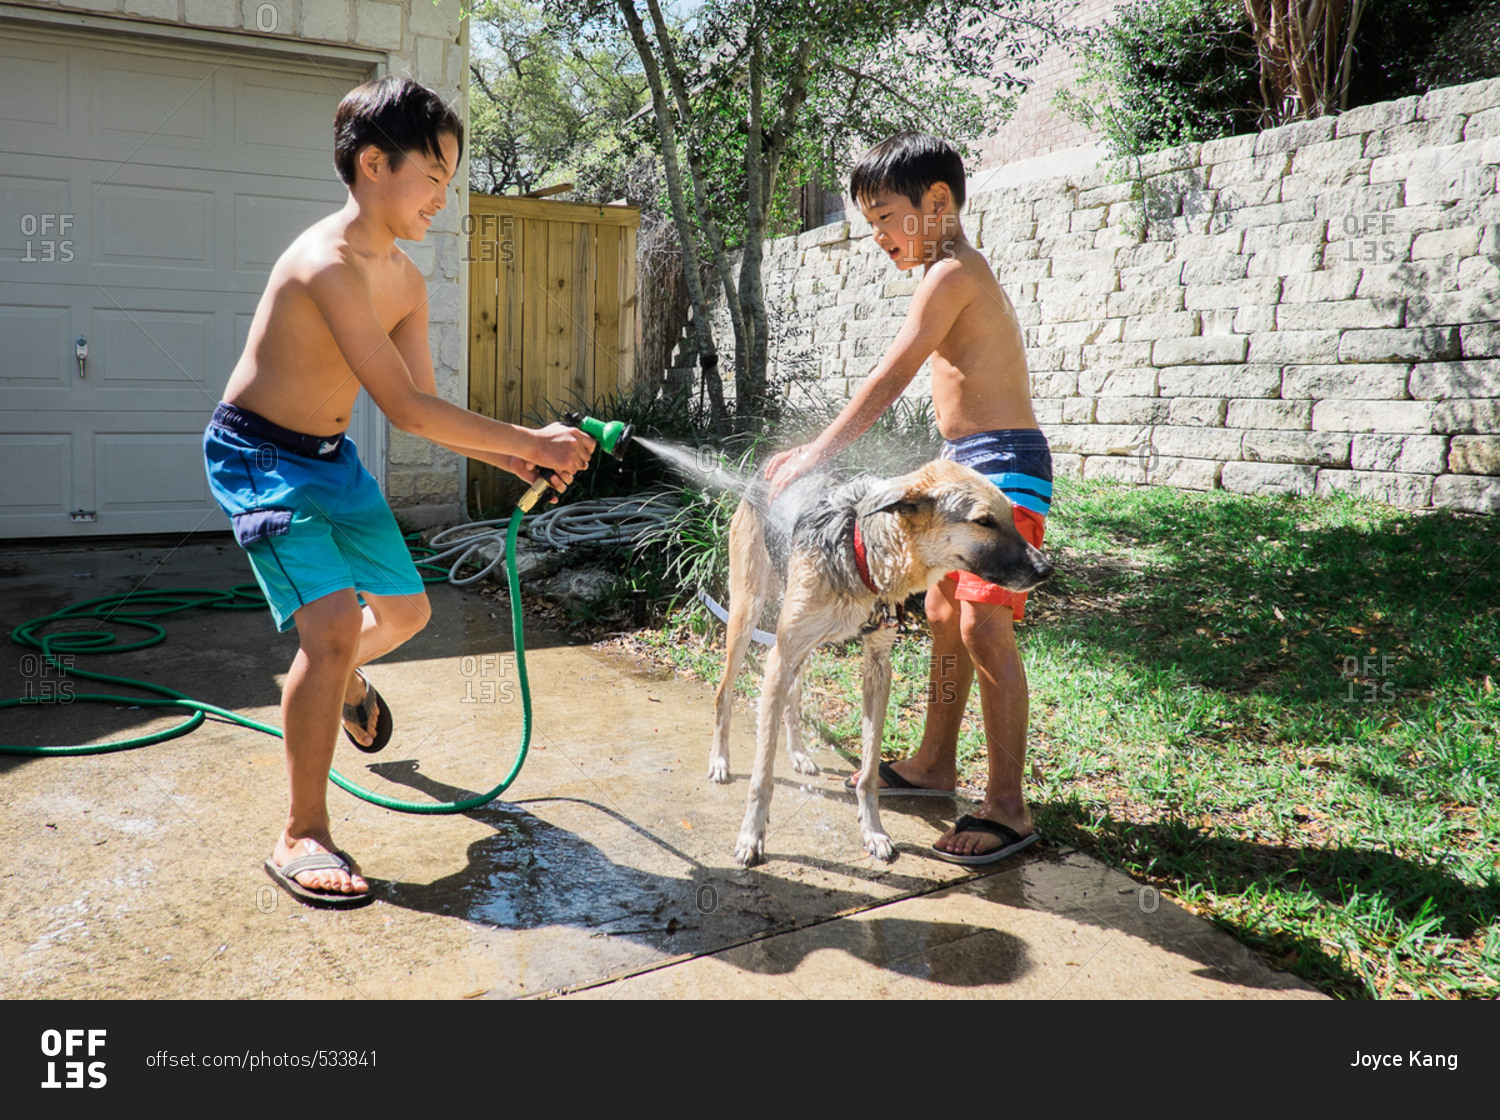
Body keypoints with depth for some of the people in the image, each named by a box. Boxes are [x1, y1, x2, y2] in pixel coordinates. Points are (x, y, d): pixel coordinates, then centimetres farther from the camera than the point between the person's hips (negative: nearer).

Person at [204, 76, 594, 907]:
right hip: (259, 456, -8)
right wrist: (529, 440, -27)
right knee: (333, 623, -22)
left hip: (332, 459, 8)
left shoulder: (405, 281, 1)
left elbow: (426, 406, 2)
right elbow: (405, 410, -31)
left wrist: (513, 461, -12)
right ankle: (301, 838, -7)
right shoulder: (329, 264, -26)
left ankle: (344, 679, 54)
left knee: (403, 610, 17)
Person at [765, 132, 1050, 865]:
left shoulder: (951, 274, -13)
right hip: (966, 466, 11)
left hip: (1006, 466, -10)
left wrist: (812, 456, -17)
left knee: (983, 625, -13)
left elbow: (887, 383, -19)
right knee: (943, 616, 15)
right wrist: (817, 452, 13)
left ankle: (1007, 808, -5)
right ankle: (934, 764, 29)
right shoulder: (957, 274, 17)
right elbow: (894, 389, 16)